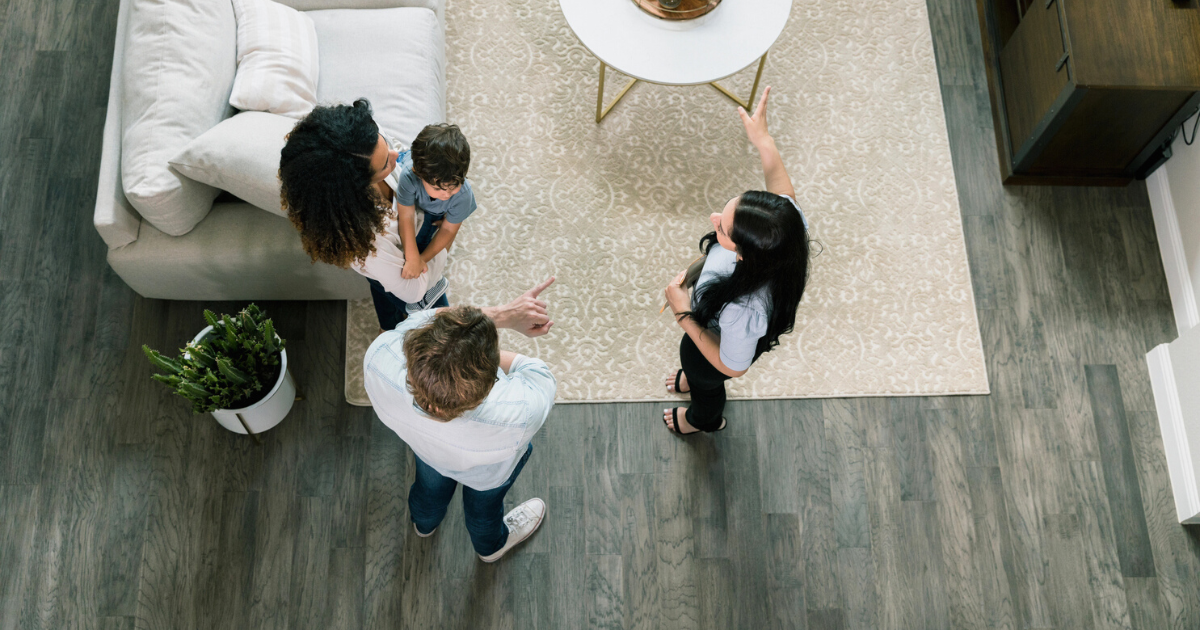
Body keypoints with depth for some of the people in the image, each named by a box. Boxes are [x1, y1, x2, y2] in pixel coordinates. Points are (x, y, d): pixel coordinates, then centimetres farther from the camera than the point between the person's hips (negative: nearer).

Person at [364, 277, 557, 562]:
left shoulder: (378, 358, -48)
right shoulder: (520, 414, -52)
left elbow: (425, 318, -29)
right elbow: (536, 372, -28)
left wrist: (501, 314, -34)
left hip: (425, 450, 3)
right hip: (485, 472, -2)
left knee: (431, 483, 40)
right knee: (483, 502, 36)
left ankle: (424, 522, 77)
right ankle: (491, 544, 72)